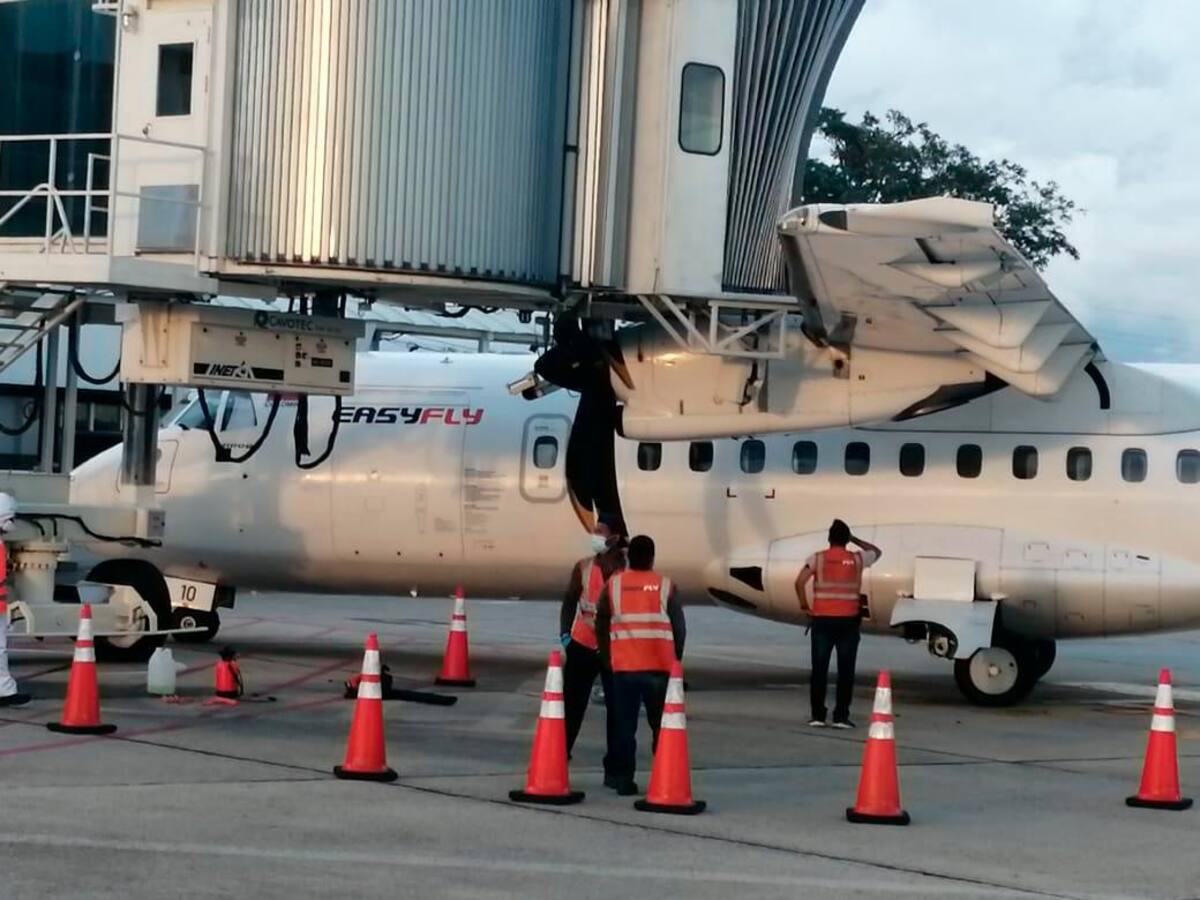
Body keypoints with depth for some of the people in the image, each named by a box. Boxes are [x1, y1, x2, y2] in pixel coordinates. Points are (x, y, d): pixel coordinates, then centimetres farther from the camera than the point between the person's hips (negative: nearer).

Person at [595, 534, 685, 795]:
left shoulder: (613, 585, 4)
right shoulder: (666, 586, 1)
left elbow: (601, 626, 8)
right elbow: (680, 627, 4)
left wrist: (607, 658, 18)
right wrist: (675, 661, 17)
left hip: (624, 666, 1)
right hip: (659, 666, 0)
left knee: (624, 725, 6)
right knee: (662, 725, 9)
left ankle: (623, 778, 4)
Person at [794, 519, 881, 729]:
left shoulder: (818, 558, -1)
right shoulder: (857, 559, 3)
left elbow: (799, 582, -11)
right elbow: (876, 552, 25)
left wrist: (804, 604, 2)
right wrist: (854, 539, 22)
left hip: (823, 619, 0)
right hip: (848, 620, 0)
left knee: (819, 669, 6)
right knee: (845, 670, 4)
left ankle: (817, 715, 5)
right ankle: (841, 716, 0)